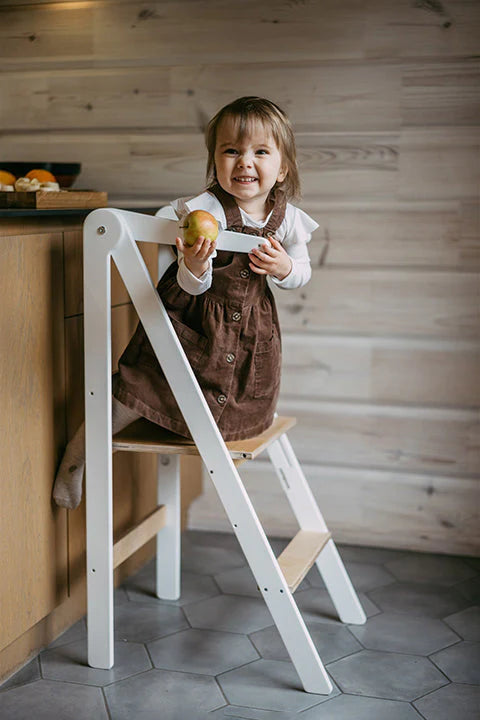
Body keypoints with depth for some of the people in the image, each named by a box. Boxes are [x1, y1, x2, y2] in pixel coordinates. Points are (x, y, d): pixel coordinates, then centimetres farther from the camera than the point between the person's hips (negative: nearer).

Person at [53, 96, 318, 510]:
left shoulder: (287, 218, -8)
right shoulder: (205, 211, -22)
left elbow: (302, 272, 6)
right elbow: (193, 286, -22)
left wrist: (284, 268, -18)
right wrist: (195, 267, -46)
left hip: (252, 326, 5)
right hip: (192, 318, -4)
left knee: (247, 410, 14)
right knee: (138, 391, -9)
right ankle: (80, 449, 12)